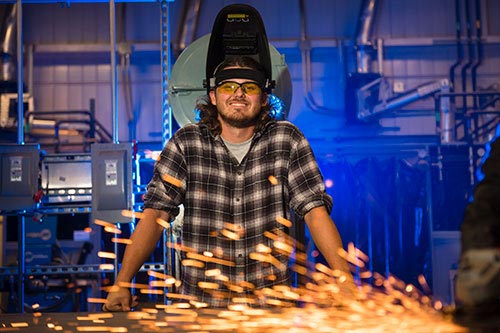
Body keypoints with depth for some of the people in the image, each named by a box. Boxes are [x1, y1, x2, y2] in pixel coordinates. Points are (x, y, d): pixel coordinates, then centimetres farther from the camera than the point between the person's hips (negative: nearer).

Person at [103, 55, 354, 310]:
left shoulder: (287, 139, 3)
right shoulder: (186, 143, 3)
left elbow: (315, 210, -1)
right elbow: (155, 213, -2)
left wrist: (346, 280, -11)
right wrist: (121, 284, -12)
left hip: (270, 299, 0)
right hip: (201, 300, 0)